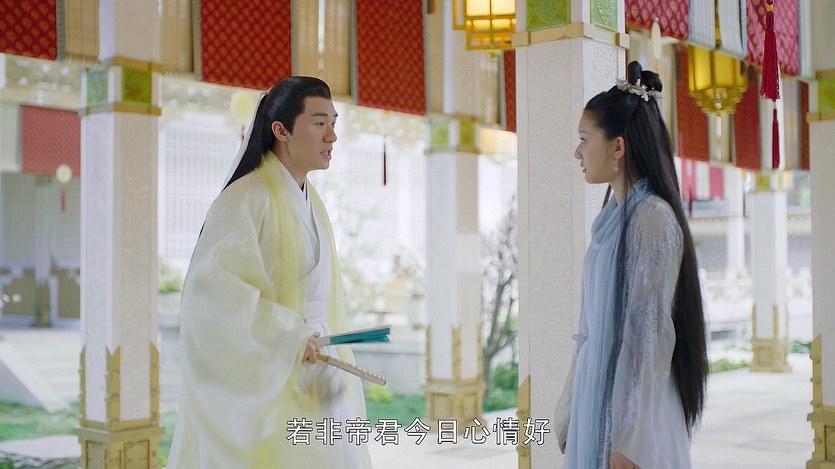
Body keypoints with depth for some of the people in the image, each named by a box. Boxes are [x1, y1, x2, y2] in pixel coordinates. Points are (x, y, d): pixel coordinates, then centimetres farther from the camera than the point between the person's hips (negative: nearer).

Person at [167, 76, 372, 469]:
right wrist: (288, 338, -22)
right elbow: (210, 286, -24)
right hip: (261, 376, -8)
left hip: (312, 380, 8)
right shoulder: (246, 198, -15)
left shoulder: (311, 202, 11)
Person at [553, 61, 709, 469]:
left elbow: (650, 334, -18)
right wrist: (569, 418, 13)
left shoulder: (653, 219, -15)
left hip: (630, 410, -8)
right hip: (595, 404, 8)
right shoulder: (613, 216, 10)